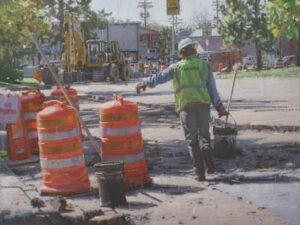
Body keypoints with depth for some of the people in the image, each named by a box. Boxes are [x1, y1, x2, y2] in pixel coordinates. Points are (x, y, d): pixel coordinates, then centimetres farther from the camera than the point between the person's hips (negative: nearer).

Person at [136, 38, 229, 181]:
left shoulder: (176, 67, 6)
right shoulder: (204, 66, 8)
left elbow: (159, 77, 12)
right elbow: (212, 88, 5)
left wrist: (144, 83, 28)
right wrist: (219, 107, 8)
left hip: (186, 106, -1)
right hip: (203, 104, 1)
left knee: (192, 139, 6)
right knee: (204, 135, 16)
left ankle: (199, 172, 3)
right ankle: (208, 163, -3)